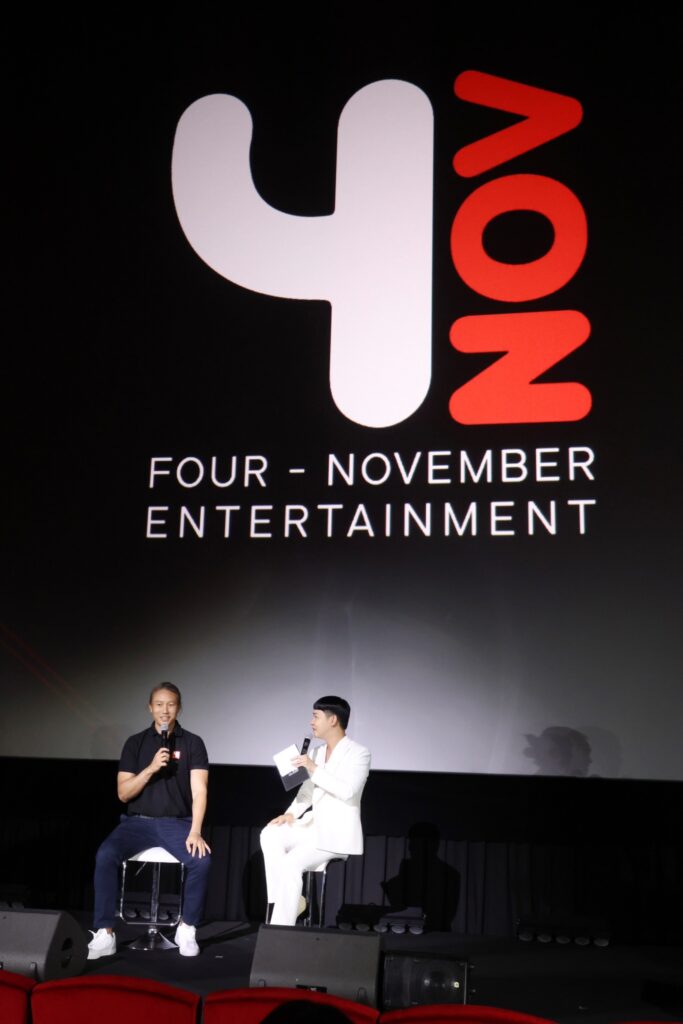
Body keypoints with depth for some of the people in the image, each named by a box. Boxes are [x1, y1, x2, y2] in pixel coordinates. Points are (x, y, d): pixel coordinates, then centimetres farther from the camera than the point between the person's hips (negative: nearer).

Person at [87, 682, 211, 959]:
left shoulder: (192, 743, 1)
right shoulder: (135, 743, 6)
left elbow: (199, 790, -8)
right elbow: (123, 794, 0)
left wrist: (195, 832, -23)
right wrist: (151, 768, -15)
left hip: (177, 822, -1)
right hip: (138, 821, 1)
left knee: (201, 860, -30)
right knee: (105, 856, -28)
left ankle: (187, 928, -7)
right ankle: (104, 933, -18)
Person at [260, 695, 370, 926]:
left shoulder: (358, 753, -10)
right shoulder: (319, 752, 14)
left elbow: (348, 792, -23)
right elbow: (307, 791, 14)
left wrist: (315, 769, -24)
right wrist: (290, 814, -4)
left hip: (339, 832, -8)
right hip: (314, 826, 8)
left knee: (291, 863, -25)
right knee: (270, 834, -15)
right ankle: (285, 901, -10)